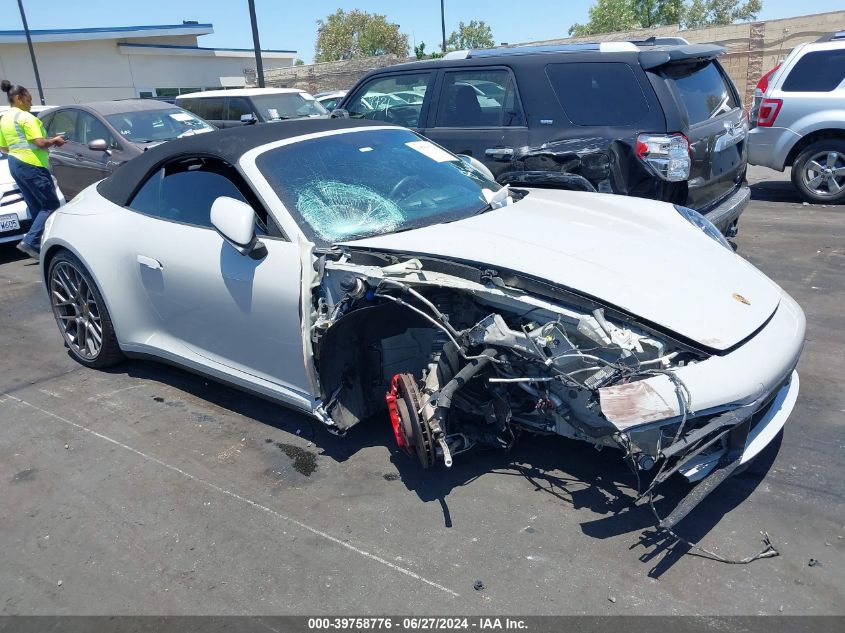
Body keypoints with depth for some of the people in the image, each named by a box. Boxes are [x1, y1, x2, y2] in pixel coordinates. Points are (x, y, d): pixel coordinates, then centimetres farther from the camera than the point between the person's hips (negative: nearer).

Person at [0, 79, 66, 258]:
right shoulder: (26, 117, -11)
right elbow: (40, 143, -19)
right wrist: (54, 141, -1)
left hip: (14, 164, 10)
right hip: (32, 165, -9)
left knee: (36, 207, 12)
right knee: (51, 205, -7)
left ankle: (39, 245, 11)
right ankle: (29, 242, -16)